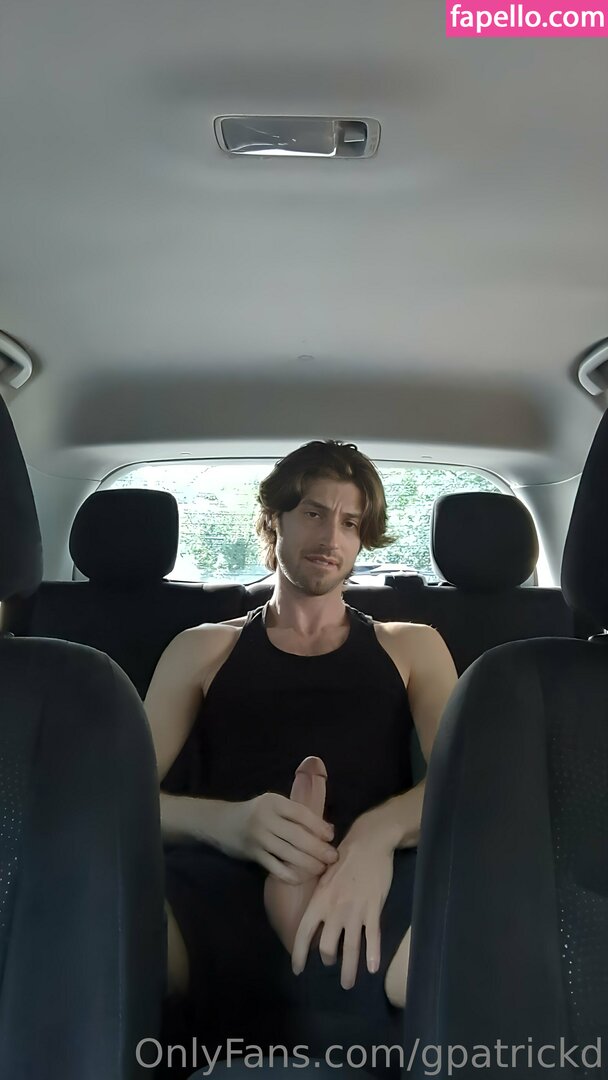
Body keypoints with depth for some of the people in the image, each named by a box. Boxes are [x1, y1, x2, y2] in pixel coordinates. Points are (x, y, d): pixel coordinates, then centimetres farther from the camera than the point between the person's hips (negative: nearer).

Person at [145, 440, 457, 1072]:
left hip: (376, 885, 1)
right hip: (220, 881, 0)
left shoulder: (411, 647, 22)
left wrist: (379, 833, -18)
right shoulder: (202, 650, 21)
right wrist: (226, 820, -15)